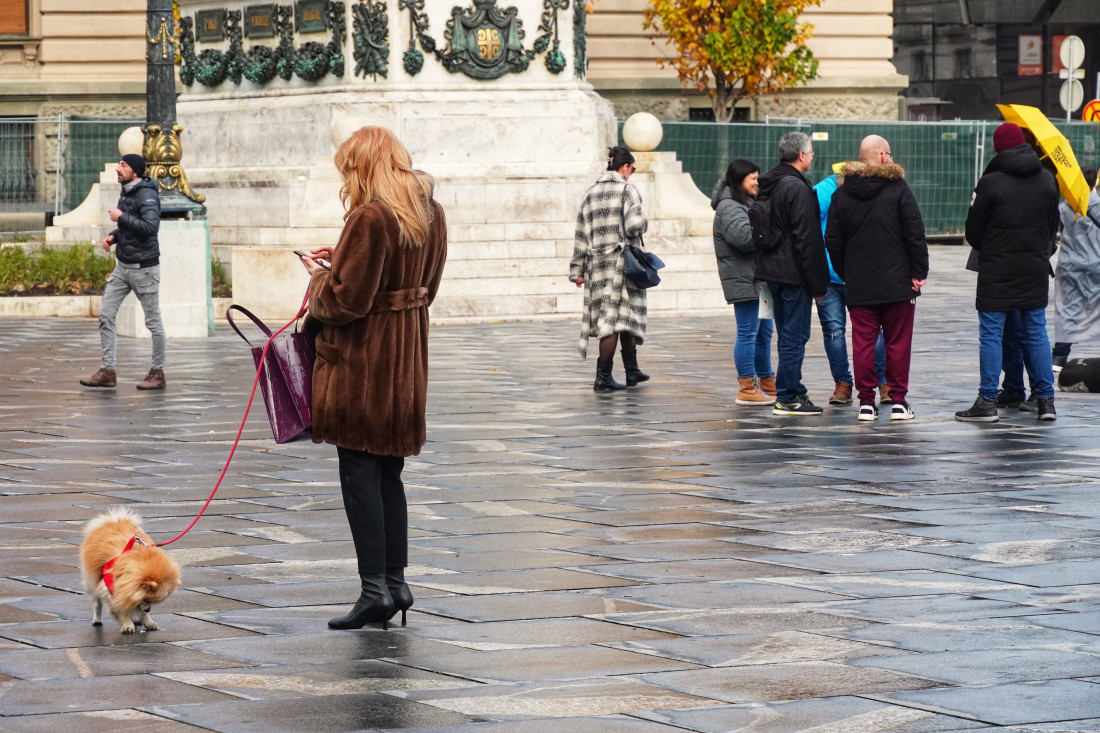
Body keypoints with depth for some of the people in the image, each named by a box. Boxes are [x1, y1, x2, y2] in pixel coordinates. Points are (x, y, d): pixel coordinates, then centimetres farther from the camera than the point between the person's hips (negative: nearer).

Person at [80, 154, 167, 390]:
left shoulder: (147, 195, -15)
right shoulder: (126, 193, 12)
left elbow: (150, 226, -29)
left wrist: (121, 217, -22)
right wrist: (113, 236, 7)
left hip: (143, 267, -9)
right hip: (122, 265, 9)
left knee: (153, 321, 2)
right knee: (106, 315, 3)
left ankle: (157, 373, 11)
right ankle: (107, 370, 6)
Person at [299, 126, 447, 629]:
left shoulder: (370, 217, -19)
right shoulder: (430, 214, 8)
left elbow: (347, 299, -20)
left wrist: (319, 276, 2)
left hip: (363, 360, -8)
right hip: (408, 356, 8)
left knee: (360, 473, -3)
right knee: (389, 474, 14)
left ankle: (375, 589, -5)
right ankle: (396, 583, 15)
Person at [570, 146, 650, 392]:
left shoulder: (591, 193, 10)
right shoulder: (627, 191, -8)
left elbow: (581, 234, 10)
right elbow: (635, 226, -19)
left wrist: (577, 269, 12)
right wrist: (644, 222, 4)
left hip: (596, 263, 6)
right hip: (622, 260, -6)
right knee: (620, 317, -2)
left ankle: (632, 370, 22)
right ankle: (602, 377, -7)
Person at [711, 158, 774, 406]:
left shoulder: (744, 204, 21)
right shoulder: (728, 208, -13)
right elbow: (745, 237, -26)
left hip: (758, 280, 11)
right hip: (744, 281, -11)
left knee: (763, 332, 17)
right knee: (748, 333, -9)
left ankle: (766, 383, 27)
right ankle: (747, 389, -6)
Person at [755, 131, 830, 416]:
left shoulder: (768, 185, 12)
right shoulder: (797, 189, -16)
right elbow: (806, 240, -19)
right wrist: (818, 284, -15)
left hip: (772, 272, 9)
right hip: (794, 275, -9)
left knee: (787, 336, 16)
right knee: (794, 336, -5)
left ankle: (793, 392, 21)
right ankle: (787, 399, -4)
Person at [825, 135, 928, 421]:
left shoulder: (841, 194, 5)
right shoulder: (899, 189, -6)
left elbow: (833, 241, 8)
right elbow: (915, 234, -9)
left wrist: (845, 274, 17)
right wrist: (919, 272, -3)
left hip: (858, 287, 3)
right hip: (897, 284, -3)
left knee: (863, 342, 5)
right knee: (898, 342, 4)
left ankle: (866, 401, 4)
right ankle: (898, 400, 5)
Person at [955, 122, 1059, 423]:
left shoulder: (990, 182, -12)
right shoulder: (1047, 180, 4)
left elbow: (973, 230, -4)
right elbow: (1053, 225, 13)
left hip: (997, 271, -5)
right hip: (1036, 269, 5)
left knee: (991, 335, -1)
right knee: (1036, 333, 11)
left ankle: (987, 402, -2)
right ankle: (1046, 400, 11)